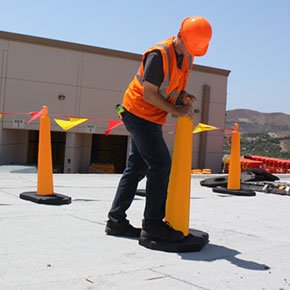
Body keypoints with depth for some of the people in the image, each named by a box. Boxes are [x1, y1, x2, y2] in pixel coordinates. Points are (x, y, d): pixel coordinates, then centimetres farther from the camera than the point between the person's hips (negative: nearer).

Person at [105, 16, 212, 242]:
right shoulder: (159, 54, -21)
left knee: (137, 167, 9)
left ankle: (116, 220, 16)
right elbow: (148, 94, -21)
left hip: (151, 118, 9)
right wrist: (176, 111, -16)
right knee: (161, 164, -11)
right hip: (139, 112, -9)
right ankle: (153, 224, -3)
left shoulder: (187, 57, 7)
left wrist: (183, 95, -4)